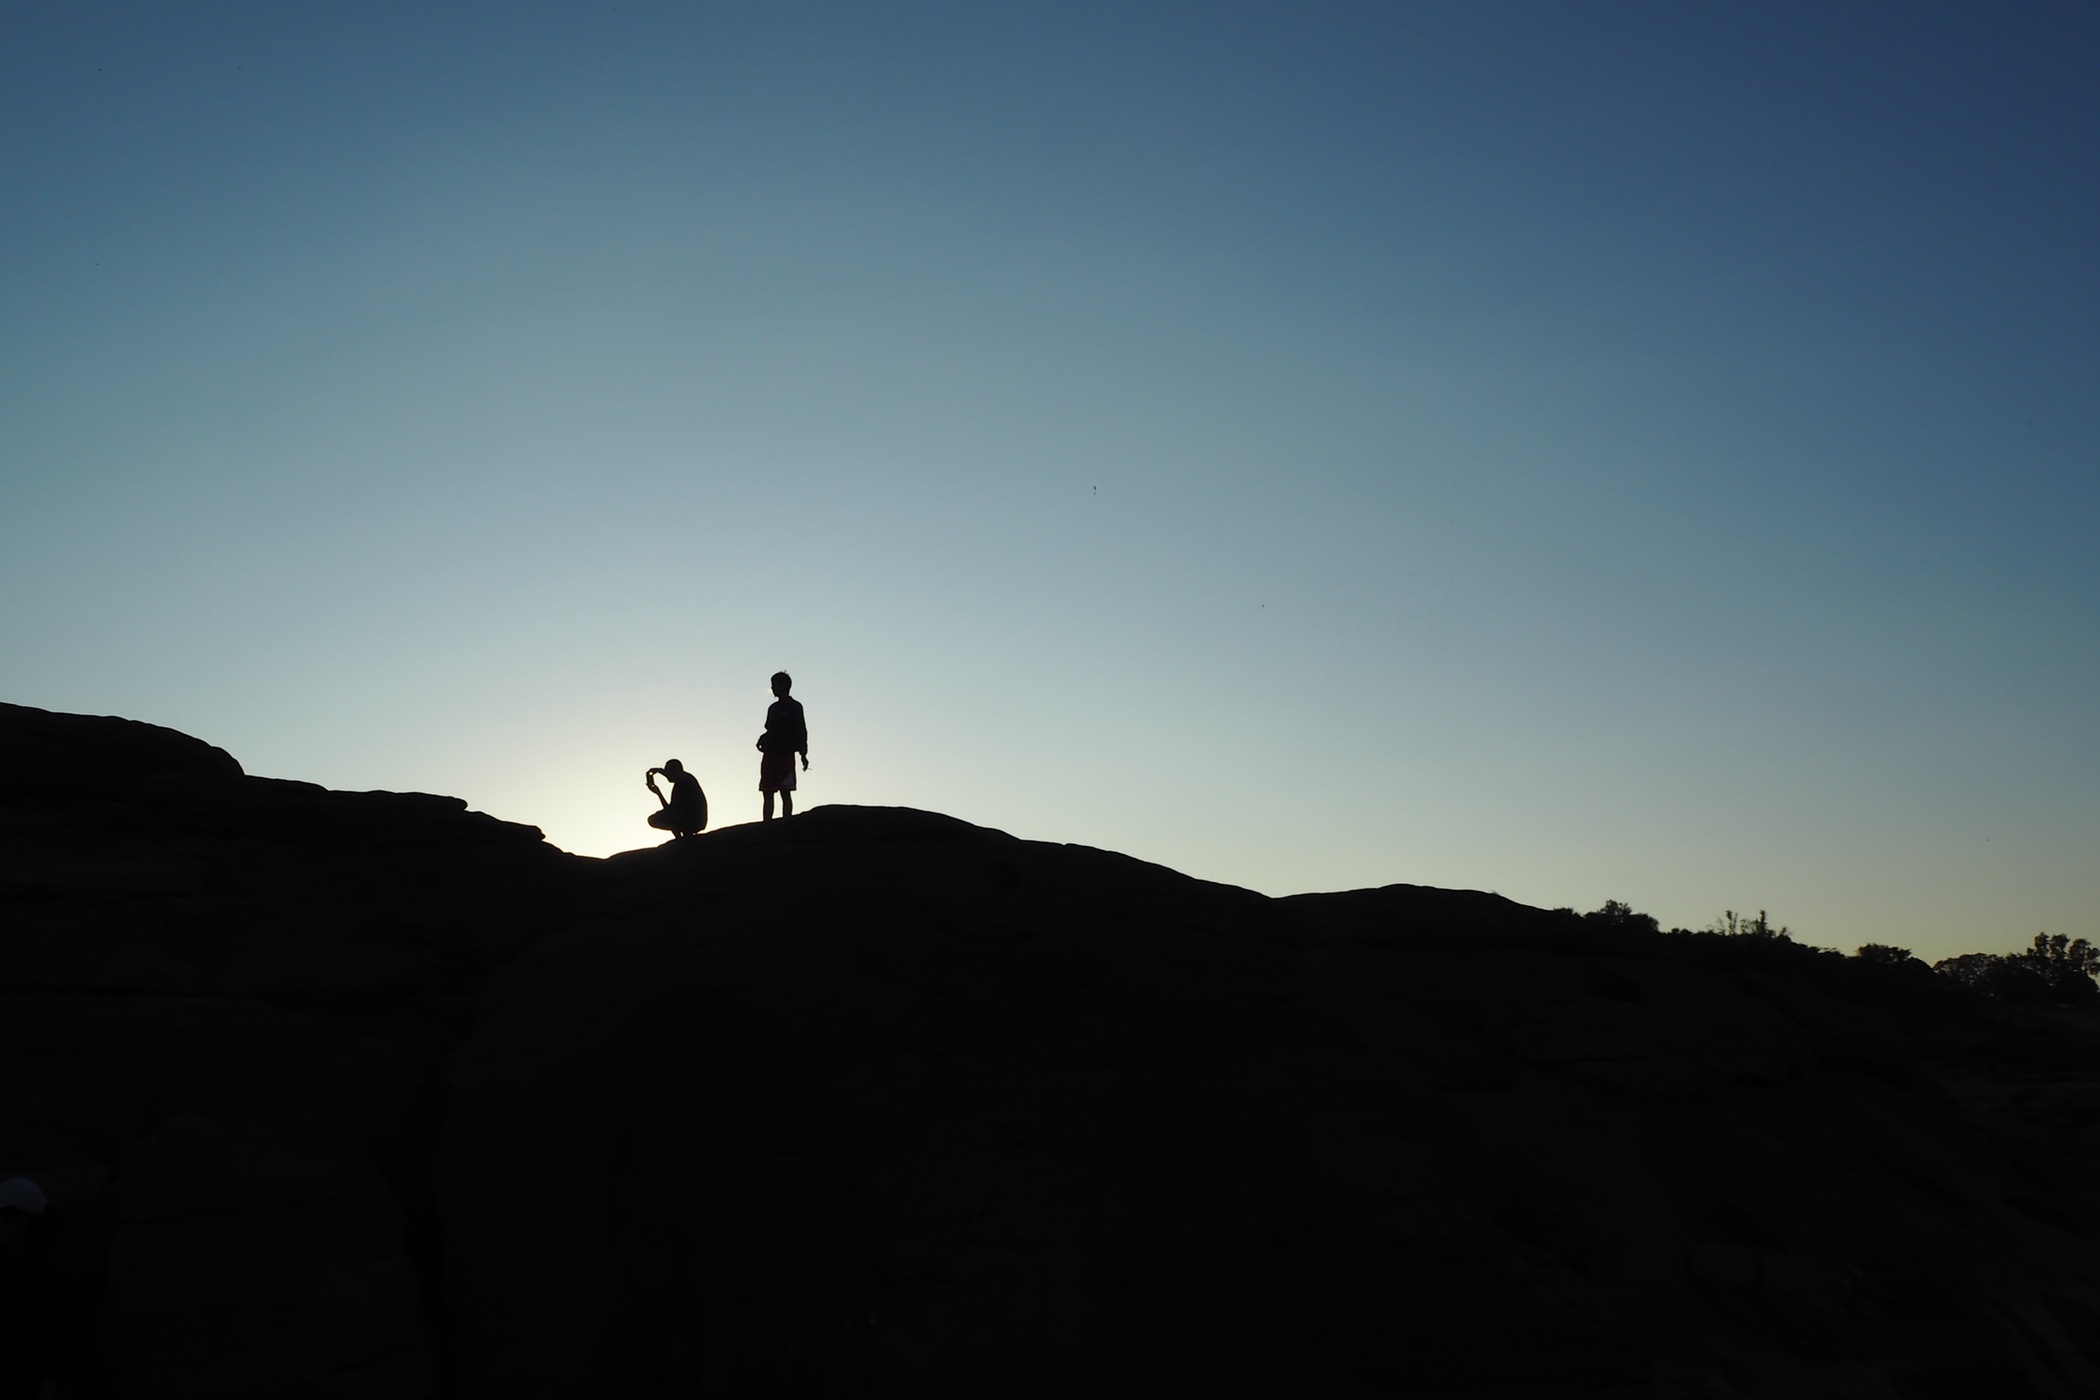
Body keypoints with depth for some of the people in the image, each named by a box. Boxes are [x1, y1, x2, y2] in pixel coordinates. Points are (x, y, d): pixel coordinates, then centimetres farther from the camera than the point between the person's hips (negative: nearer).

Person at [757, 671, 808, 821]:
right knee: (767, 793, 5)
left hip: (785, 754, -7)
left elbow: (801, 731, -6)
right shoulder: (772, 708, 19)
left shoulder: (794, 707, -1)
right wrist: (762, 740, 3)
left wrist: (803, 754, -13)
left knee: (785, 792, -8)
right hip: (770, 755, 7)